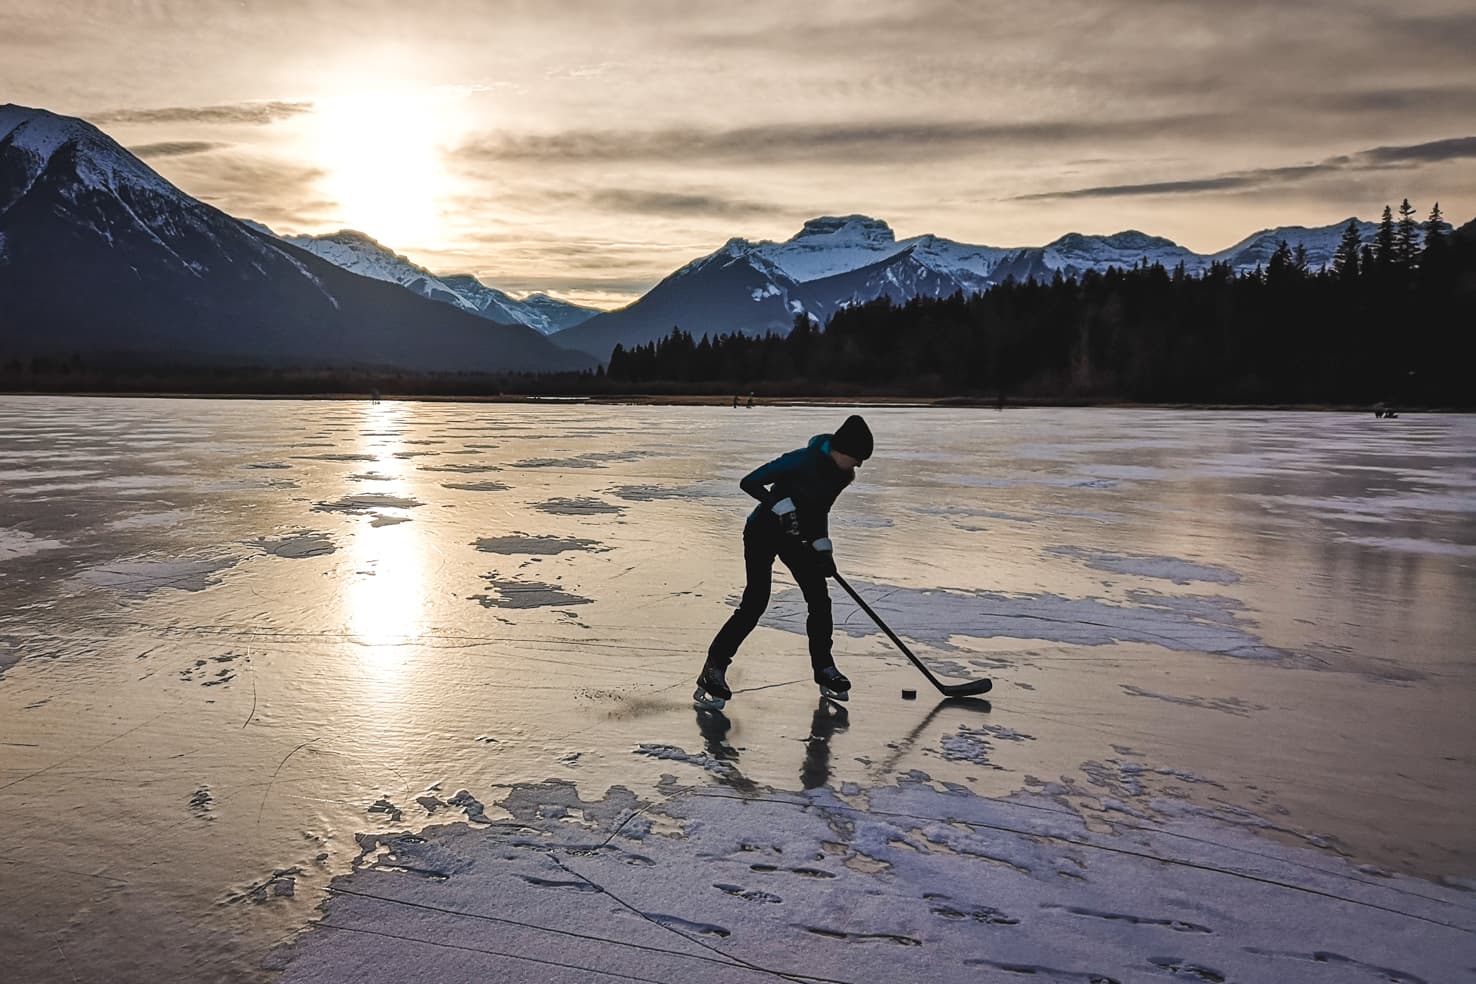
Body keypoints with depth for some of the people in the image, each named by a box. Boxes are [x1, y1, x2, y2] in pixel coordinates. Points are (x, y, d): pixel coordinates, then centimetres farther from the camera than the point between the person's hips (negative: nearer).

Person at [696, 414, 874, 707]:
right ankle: (713, 671, -7)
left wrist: (821, 546, 2)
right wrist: (781, 505, -34)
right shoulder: (803, 461, -26)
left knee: (820, 600, 5)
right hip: (763, 532, -7)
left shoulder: (842, 474, -2)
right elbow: (749, 482, -26)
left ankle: (824, 671, 20)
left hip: (795, 536, 8)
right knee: (755, 603, -15)